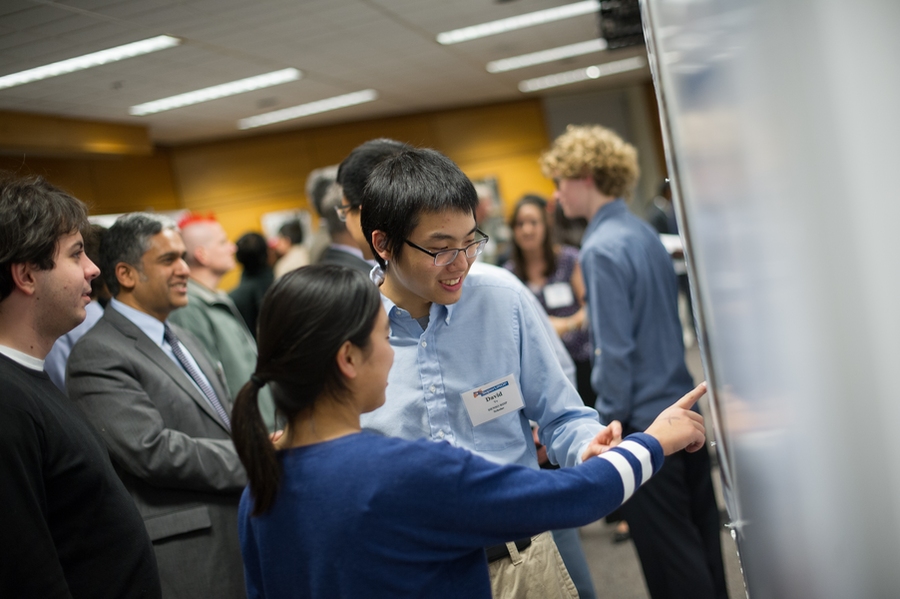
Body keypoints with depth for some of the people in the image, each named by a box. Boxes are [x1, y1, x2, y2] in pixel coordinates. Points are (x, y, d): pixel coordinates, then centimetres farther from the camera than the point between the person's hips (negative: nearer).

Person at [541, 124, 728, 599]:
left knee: (671, 559, 4)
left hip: (644, 420, -9)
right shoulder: (646, 234, 9)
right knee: (700, 538, 19)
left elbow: (615, 351, -20)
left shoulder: (601, 249, -17)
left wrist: (609, 426, -11)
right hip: (683, 407, 9)